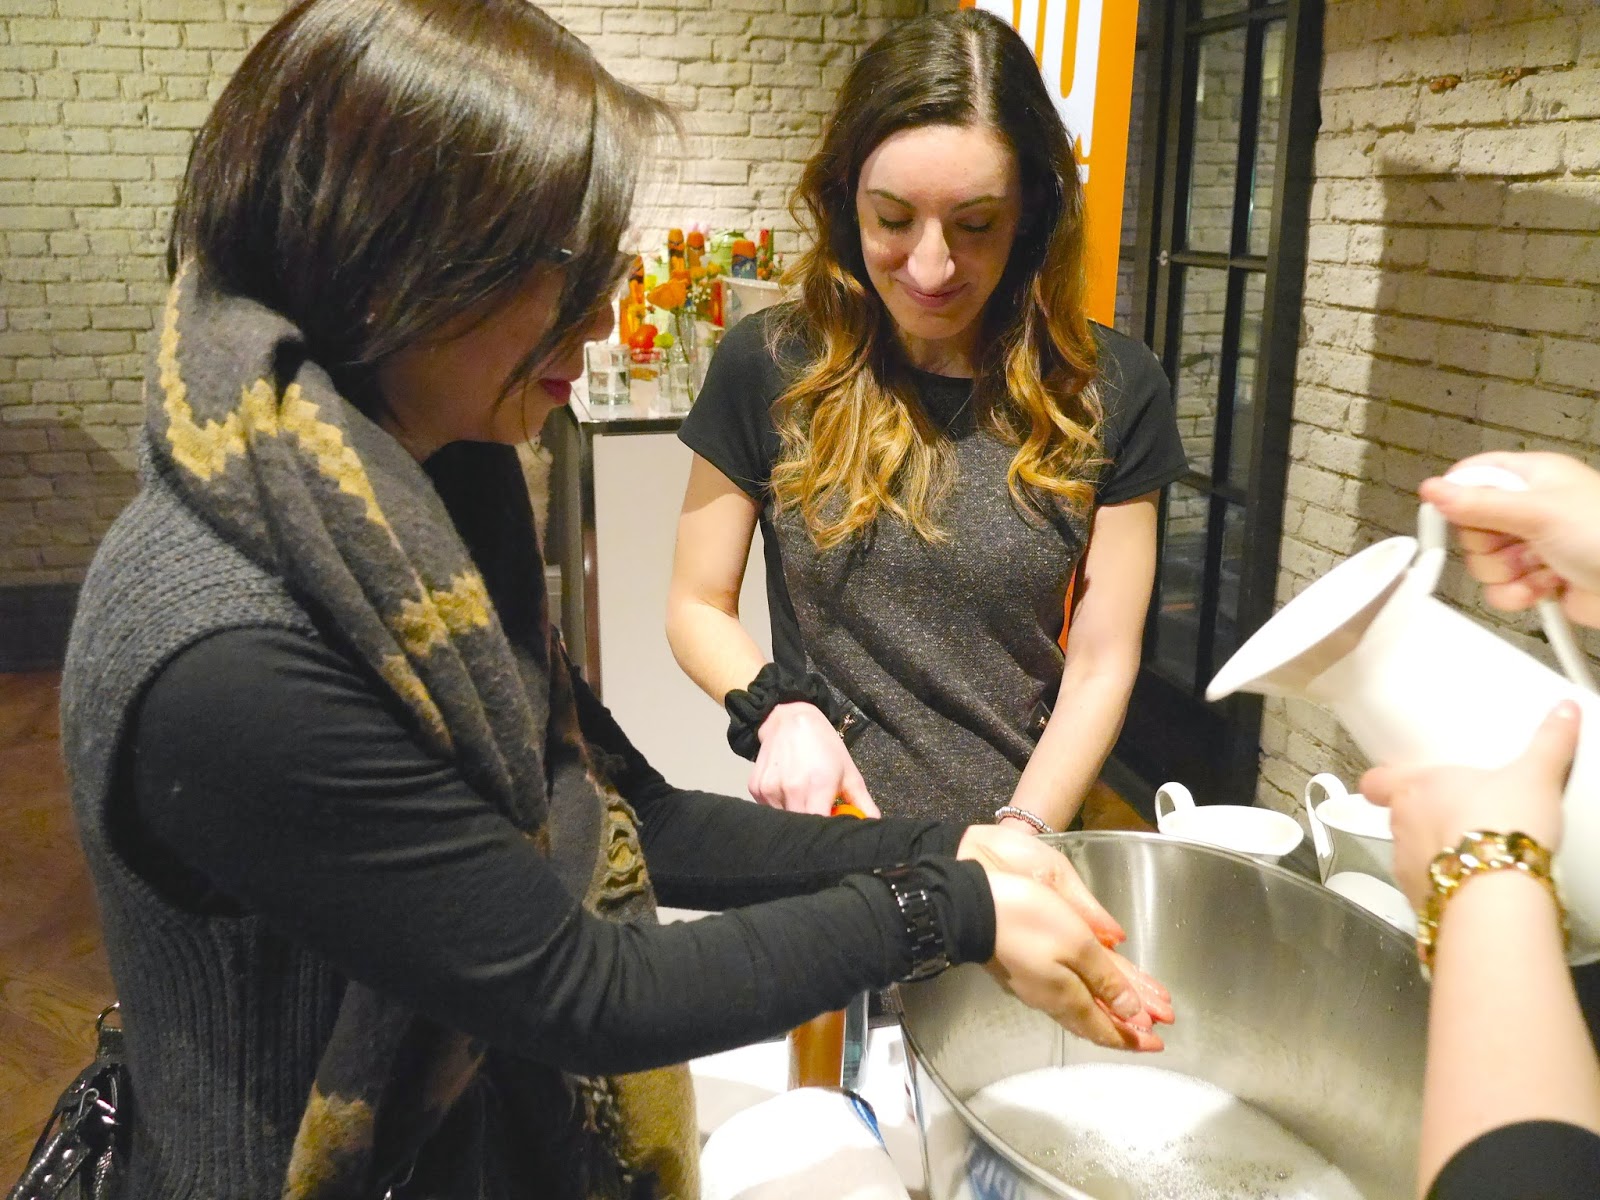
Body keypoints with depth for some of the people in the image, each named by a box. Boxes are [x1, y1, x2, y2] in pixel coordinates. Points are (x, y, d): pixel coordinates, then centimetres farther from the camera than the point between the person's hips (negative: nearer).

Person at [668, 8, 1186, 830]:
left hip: (1029, 836, 0)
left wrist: (1019, 837, -16)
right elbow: (699, 606, 1)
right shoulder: (768, 367, -8)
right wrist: (780, 710, -17)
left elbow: (1101, 667, -4)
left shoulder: (1110, 390, -6)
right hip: (829, 826, 1)